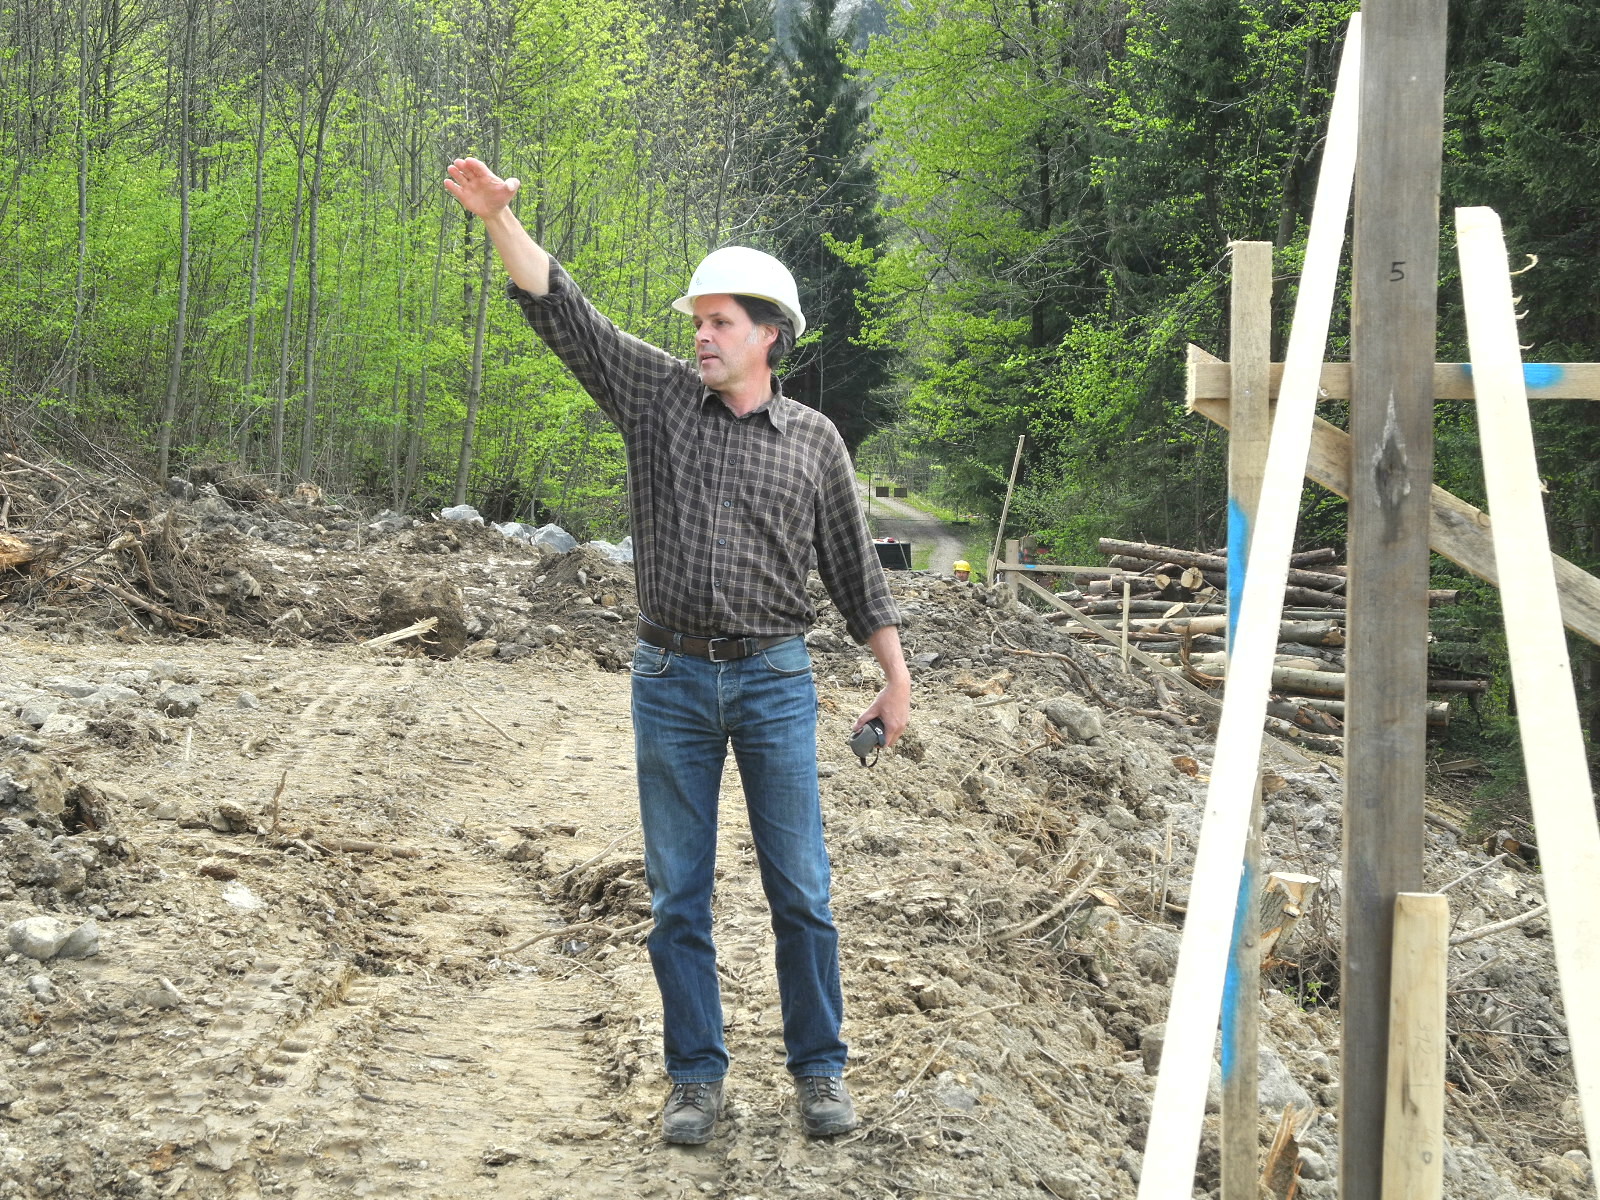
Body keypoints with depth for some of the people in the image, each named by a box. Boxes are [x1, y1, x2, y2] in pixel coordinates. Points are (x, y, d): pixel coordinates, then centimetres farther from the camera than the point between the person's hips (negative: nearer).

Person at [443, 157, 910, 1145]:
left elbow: (854, 566, 9)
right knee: (678, 894, 6)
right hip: (671, 681, 1)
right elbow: (562, 311, -4)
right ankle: (698, 1075, 18)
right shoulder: (661, 396, 4)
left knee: (800, 887, 4)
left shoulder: (813, 438, 3)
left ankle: (820, 1070, 18)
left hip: (775, 681, -1)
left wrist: (897, 677, 7)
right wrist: (501, 218, -16)